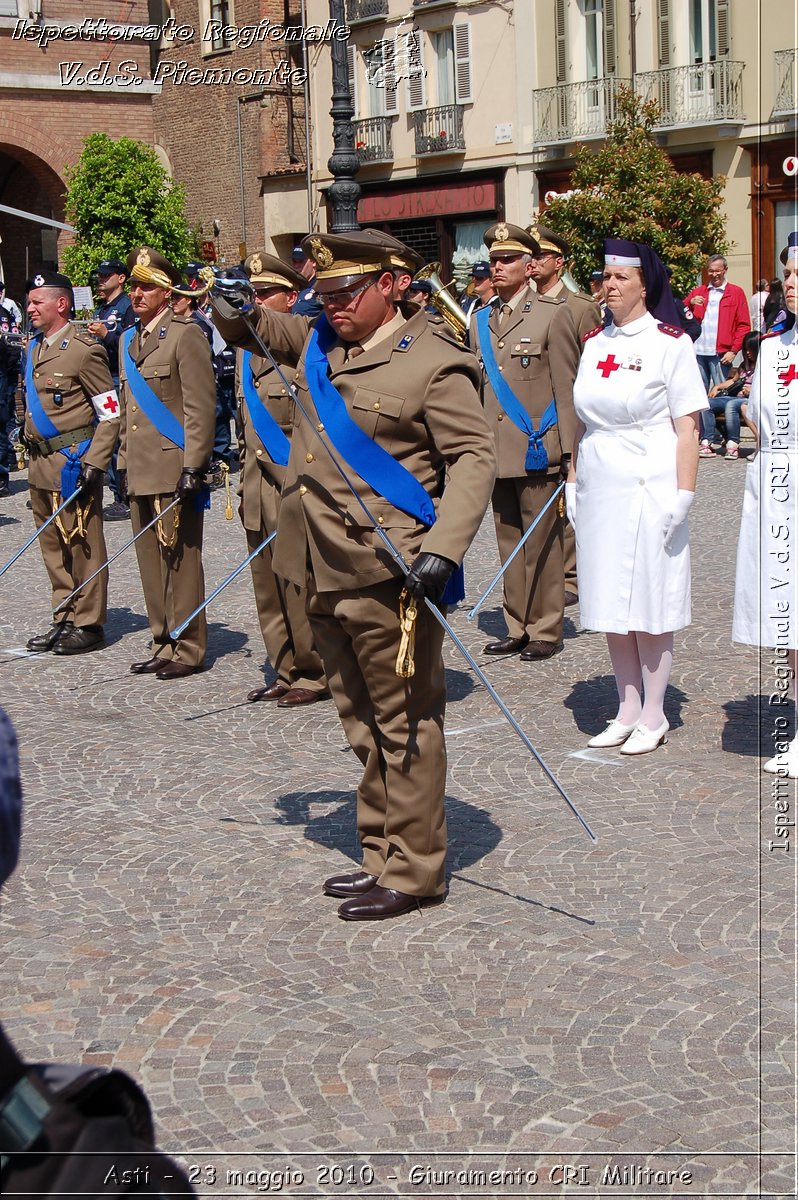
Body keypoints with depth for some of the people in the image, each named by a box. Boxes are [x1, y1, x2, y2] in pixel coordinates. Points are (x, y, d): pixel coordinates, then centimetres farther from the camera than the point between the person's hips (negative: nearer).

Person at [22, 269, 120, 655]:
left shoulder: (84, 351, -12)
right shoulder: (35, 348, 13)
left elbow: (111, 414, -13)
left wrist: (94, 463, -18)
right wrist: (28, 435, 17)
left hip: (72, 463, -8)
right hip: (41, 463, 8)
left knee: (82, 545, 0)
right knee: (53, 546, 13)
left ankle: (88, 625, 8)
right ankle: (64, 619, 23)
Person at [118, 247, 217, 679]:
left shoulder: (185, 335, -7)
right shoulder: (130, 340, 17)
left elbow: (201, 407, -12)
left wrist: (193, 466, -17)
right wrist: (124, 463, 19)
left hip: (173, 468, -8)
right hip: (141, 472, 8)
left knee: (179, 559, -3)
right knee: (151, 559, 11)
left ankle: (188, 648, 5)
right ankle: (164, 644, 20)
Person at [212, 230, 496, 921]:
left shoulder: (434, 362, -9)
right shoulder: (319, 344, 14)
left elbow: (473, 459, -12)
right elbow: (252, 332, 32)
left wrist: (441, 551, -23)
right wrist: (235, 304, 8)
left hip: (388, 578, -8)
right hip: (326, 577, 8)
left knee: (405, 726, 1)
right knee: (363, 726, 16)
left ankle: (414, 873, 10)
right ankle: (381, 856, 28)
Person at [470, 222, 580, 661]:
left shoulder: (553, 314, -2)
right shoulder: (480, 320, 14)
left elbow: (567, 388, -5)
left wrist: (569, 451, -9)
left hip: (537, 450, -5)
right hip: (497, 451, 5)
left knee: (542, 543, -1)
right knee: (508, 543, 10)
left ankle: (545, 630, 9)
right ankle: (517, 628, 19)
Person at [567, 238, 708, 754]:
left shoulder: (670, 343, -6)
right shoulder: (594, 343, 11)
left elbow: (687, 427, -8)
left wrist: (683, 495, -14)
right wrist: (573, 481, 12)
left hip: (649, 492, -6)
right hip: (599, 492, 6)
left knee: (650, 605, 1)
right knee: (611, 605, 11)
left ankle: (653, 716, 12)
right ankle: (627, 711, 22)